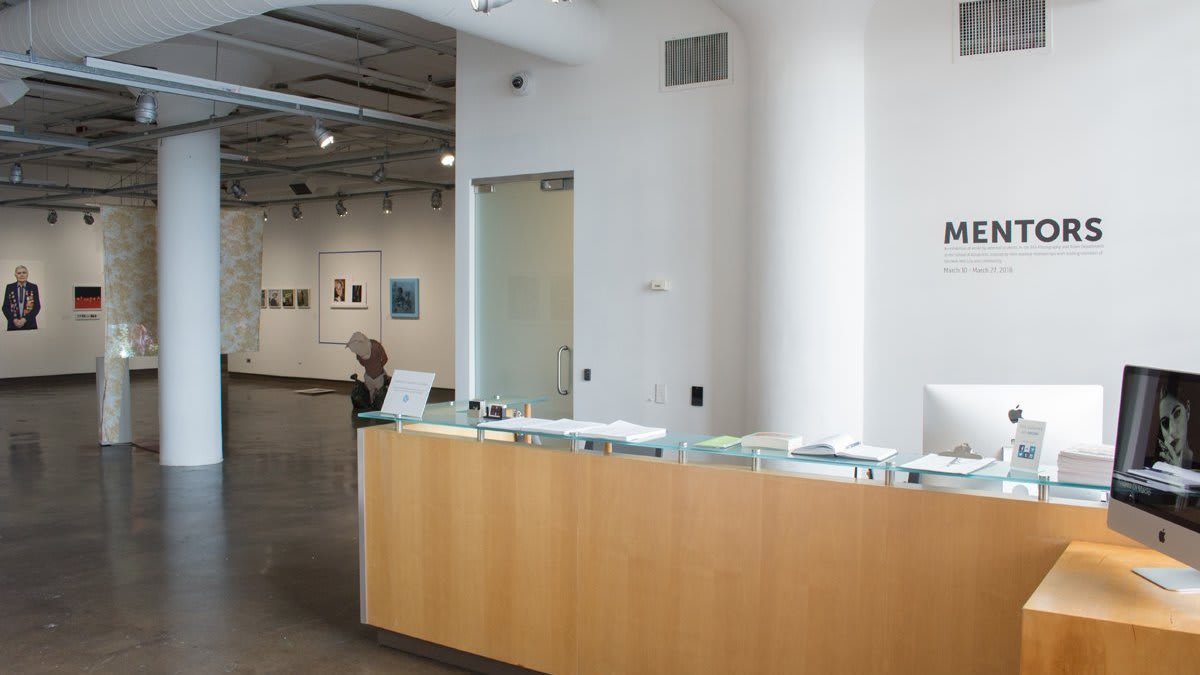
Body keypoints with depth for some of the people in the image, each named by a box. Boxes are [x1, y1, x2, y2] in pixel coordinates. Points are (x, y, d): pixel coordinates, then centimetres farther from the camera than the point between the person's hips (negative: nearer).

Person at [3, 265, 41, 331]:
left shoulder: (33, 287, 3)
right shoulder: (9, 287, 6)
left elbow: (37, 306, 0)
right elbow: (5, 307, 5)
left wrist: (25, 319, -11)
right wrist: (14, 320, -9)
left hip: (30, 324, -1)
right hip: (13, 324, 1)